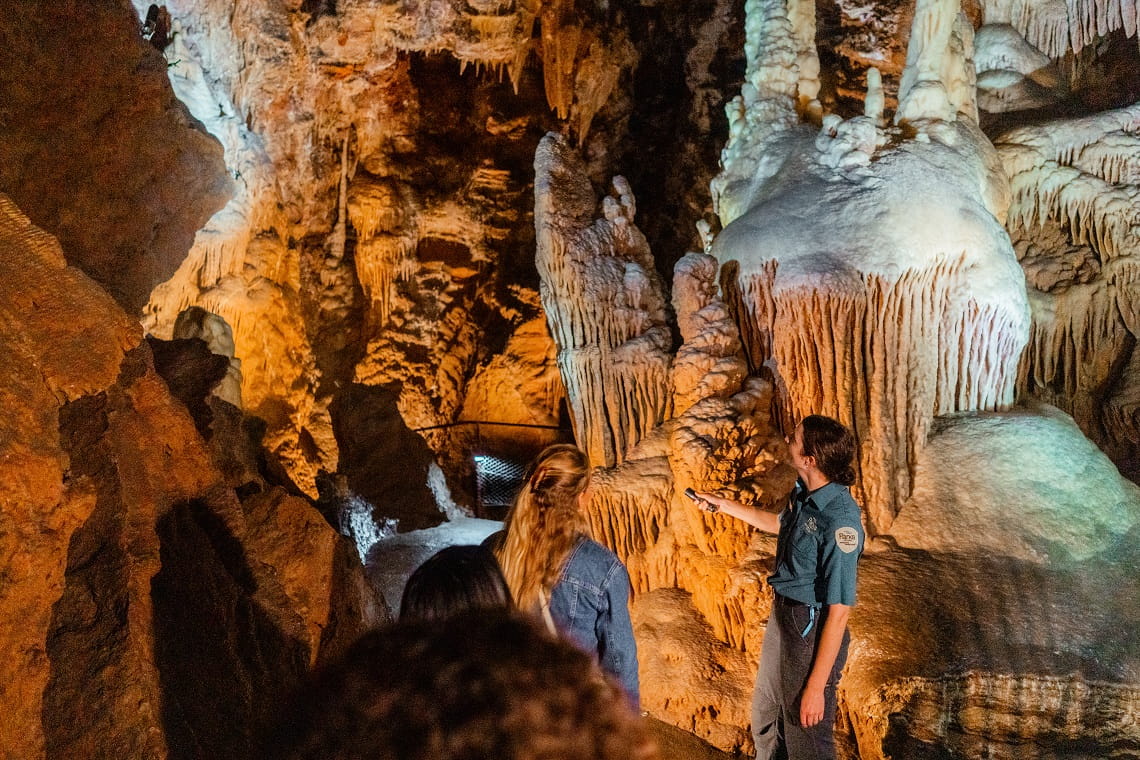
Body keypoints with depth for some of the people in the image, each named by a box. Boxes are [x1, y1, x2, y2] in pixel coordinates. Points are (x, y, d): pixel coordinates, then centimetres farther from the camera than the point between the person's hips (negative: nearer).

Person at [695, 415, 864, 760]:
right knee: (766, 714, 29)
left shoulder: (839, 520, -30)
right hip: (782, 613, 8)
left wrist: (817, 686, -22)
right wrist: (725, 505, 25)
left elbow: (838, 613, -26)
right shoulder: (804, 492, -5)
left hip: (812, 629, -8)